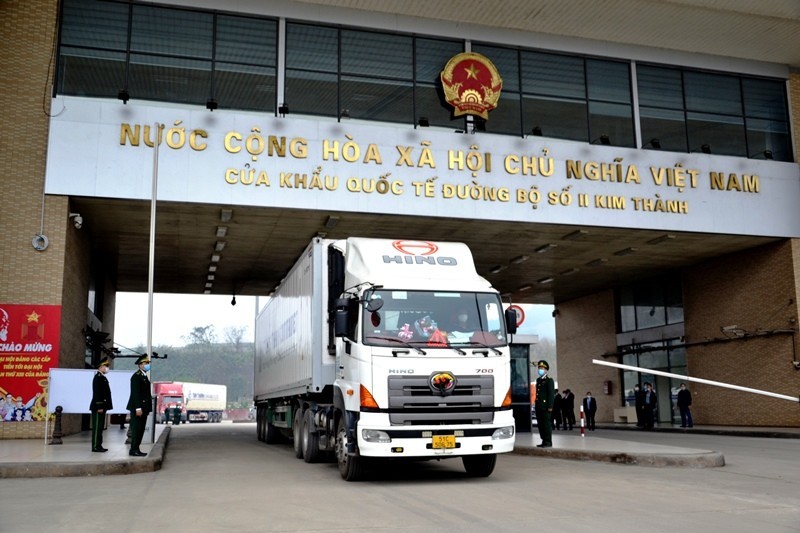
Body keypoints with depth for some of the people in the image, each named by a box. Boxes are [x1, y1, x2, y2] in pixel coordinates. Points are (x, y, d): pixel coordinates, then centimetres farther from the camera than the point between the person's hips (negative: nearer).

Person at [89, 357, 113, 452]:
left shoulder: (102, 377, 17)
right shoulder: (98, 377, -13)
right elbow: (96, 393, -19)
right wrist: (99, 407, -22)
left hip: (101, 406, 10)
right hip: (98, 406, -10)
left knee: (100, 427, 12)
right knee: (97, 427, -6)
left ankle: (98, 445, 16)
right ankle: (95, 446, -4)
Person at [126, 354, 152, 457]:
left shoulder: (144, 376, 17)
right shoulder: (136, 376, -12)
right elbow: (135, 393, -19)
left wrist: (147, 408, 15)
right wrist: (138, 408, -23)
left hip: (143, 408, 9)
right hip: (138, 408, -9)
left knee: (140, 430, 10)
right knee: (136, 429, -6)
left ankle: (136, 449, 15)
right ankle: (133, 450, -2)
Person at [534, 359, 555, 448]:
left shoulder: (549, 380, -5)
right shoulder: (538, 380, 18)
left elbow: (551, 394, -10)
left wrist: (550, 406, -16)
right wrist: (535, 404, 15)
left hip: (545, 407, -7)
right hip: (539, 407, 8)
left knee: (547, 424, -4)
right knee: (540, 424, 9)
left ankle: (548, 442, 1)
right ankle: (544, 441, 15)